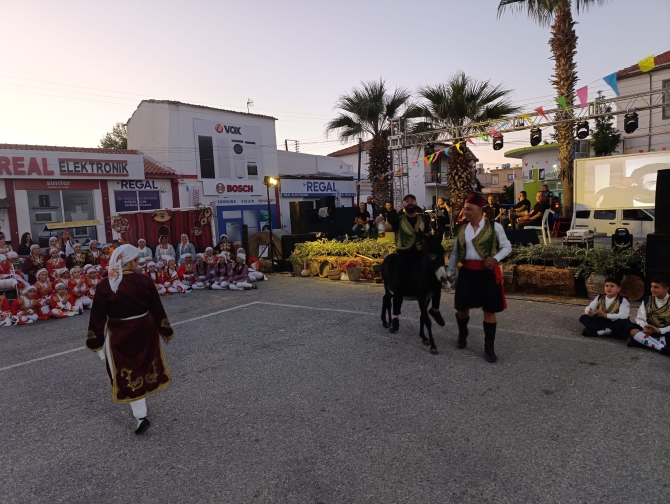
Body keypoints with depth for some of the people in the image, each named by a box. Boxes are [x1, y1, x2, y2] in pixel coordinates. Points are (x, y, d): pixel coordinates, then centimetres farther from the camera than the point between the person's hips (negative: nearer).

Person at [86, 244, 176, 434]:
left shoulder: (105, 285, -14)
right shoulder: (145, 281, -12)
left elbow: (98, 317, -8)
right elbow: (157, 309, -4)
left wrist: (96, 342, 4)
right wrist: (166, 332, 9)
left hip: (119, 337, -2)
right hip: (145, 333, 2)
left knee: (127, 375, 9)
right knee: (143, 369, 24)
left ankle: (141, 416, 6)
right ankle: (142, 403, 45)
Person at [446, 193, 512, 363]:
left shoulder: (494, 227, -4)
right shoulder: (463, 229, 7)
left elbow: (507, 247, 0)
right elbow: (456, 253, 13)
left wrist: (495, 258, -17)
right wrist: (448, 272, 10)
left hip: (488, 273, -3)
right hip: (467, 272, 3)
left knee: (489, 310, 3)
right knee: (462, 307, 8)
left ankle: (489, 347, 16)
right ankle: (462, 335, 38)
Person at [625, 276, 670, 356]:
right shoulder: (646, 301, 8)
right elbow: (640, 319, 1)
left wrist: (660, 330, -25)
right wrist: (645, 327, -21)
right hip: (650, 332, 3)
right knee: (631, 327, -28)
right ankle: (662, 347, -42)